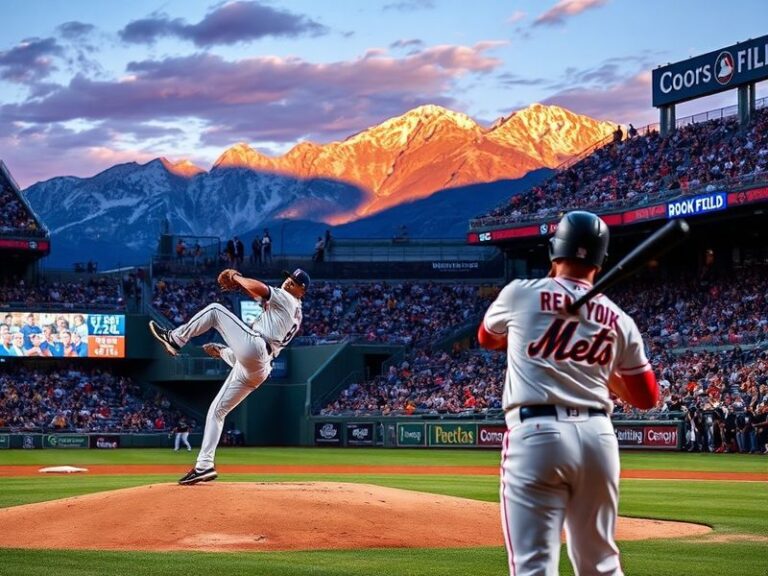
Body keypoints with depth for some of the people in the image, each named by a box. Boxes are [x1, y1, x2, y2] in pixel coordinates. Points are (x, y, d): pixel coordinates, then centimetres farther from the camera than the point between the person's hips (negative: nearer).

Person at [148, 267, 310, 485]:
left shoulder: (287, 300, 6)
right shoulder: (295, 316, 31)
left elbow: (258, 288, -13)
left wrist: (237, 277, 6)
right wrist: (223, 352, 32)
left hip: (252, 347, -10)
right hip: (257, 371, 10)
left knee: (215, 310, -1)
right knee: (217, 411, 10)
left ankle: (174, 339, 6)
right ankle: (205, 465, 3)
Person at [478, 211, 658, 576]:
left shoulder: (521, 293, 5)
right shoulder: (619, 320, 12)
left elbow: (486, 338, 26)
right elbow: (647, 398, 19)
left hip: (535, 434, -4)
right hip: (598, 436, 4)